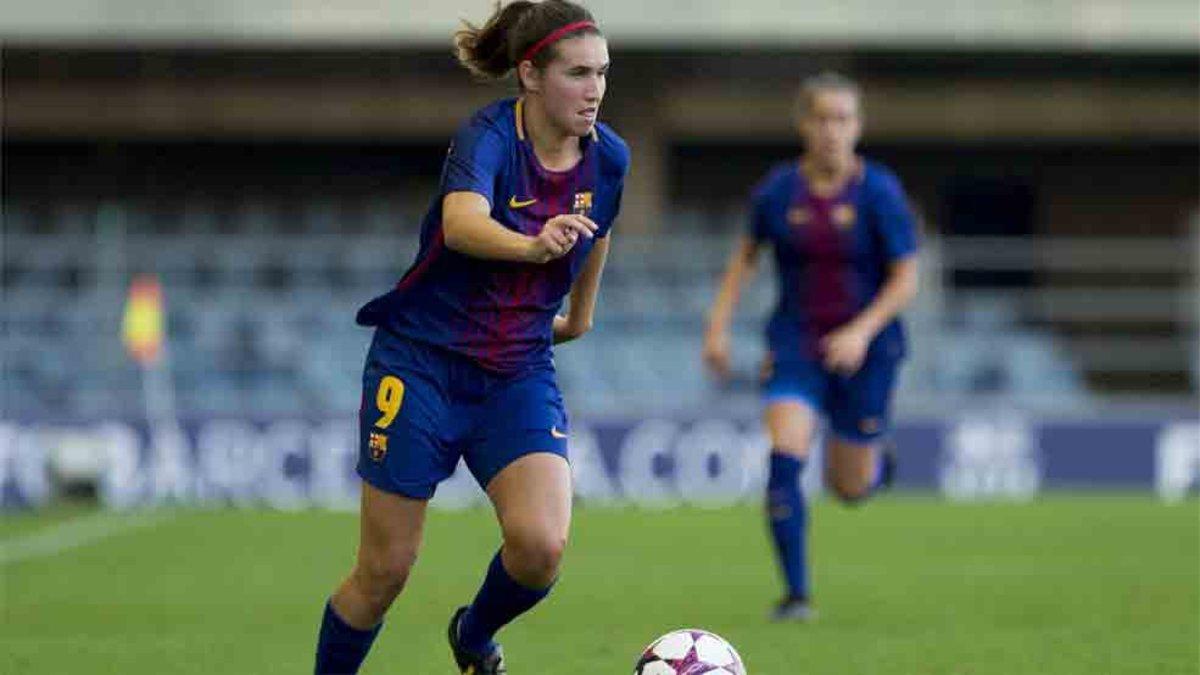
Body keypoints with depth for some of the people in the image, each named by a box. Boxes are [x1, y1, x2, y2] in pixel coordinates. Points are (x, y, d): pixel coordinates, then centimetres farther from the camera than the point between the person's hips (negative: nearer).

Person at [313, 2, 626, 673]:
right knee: (385, 572, -2)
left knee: (542, 545, -19)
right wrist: (532, 245, -62)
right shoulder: (488, 136, -21)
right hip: (420, 363, -4)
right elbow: (462, 223, -43)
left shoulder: (609, 158, -4)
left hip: (520, 375, 4)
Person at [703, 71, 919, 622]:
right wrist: (719, 323, 4)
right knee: (783, 462, -19)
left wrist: (863, 331, -22)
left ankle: (877, 464, 48)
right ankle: (796, 594, -10)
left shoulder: (879, 193, -11)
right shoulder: (777, 191, -4)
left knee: (849, 487, 9)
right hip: (795, 344, 1)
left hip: (865, 347, -1)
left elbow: (906, 279, -8)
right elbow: (746, 254, 13)